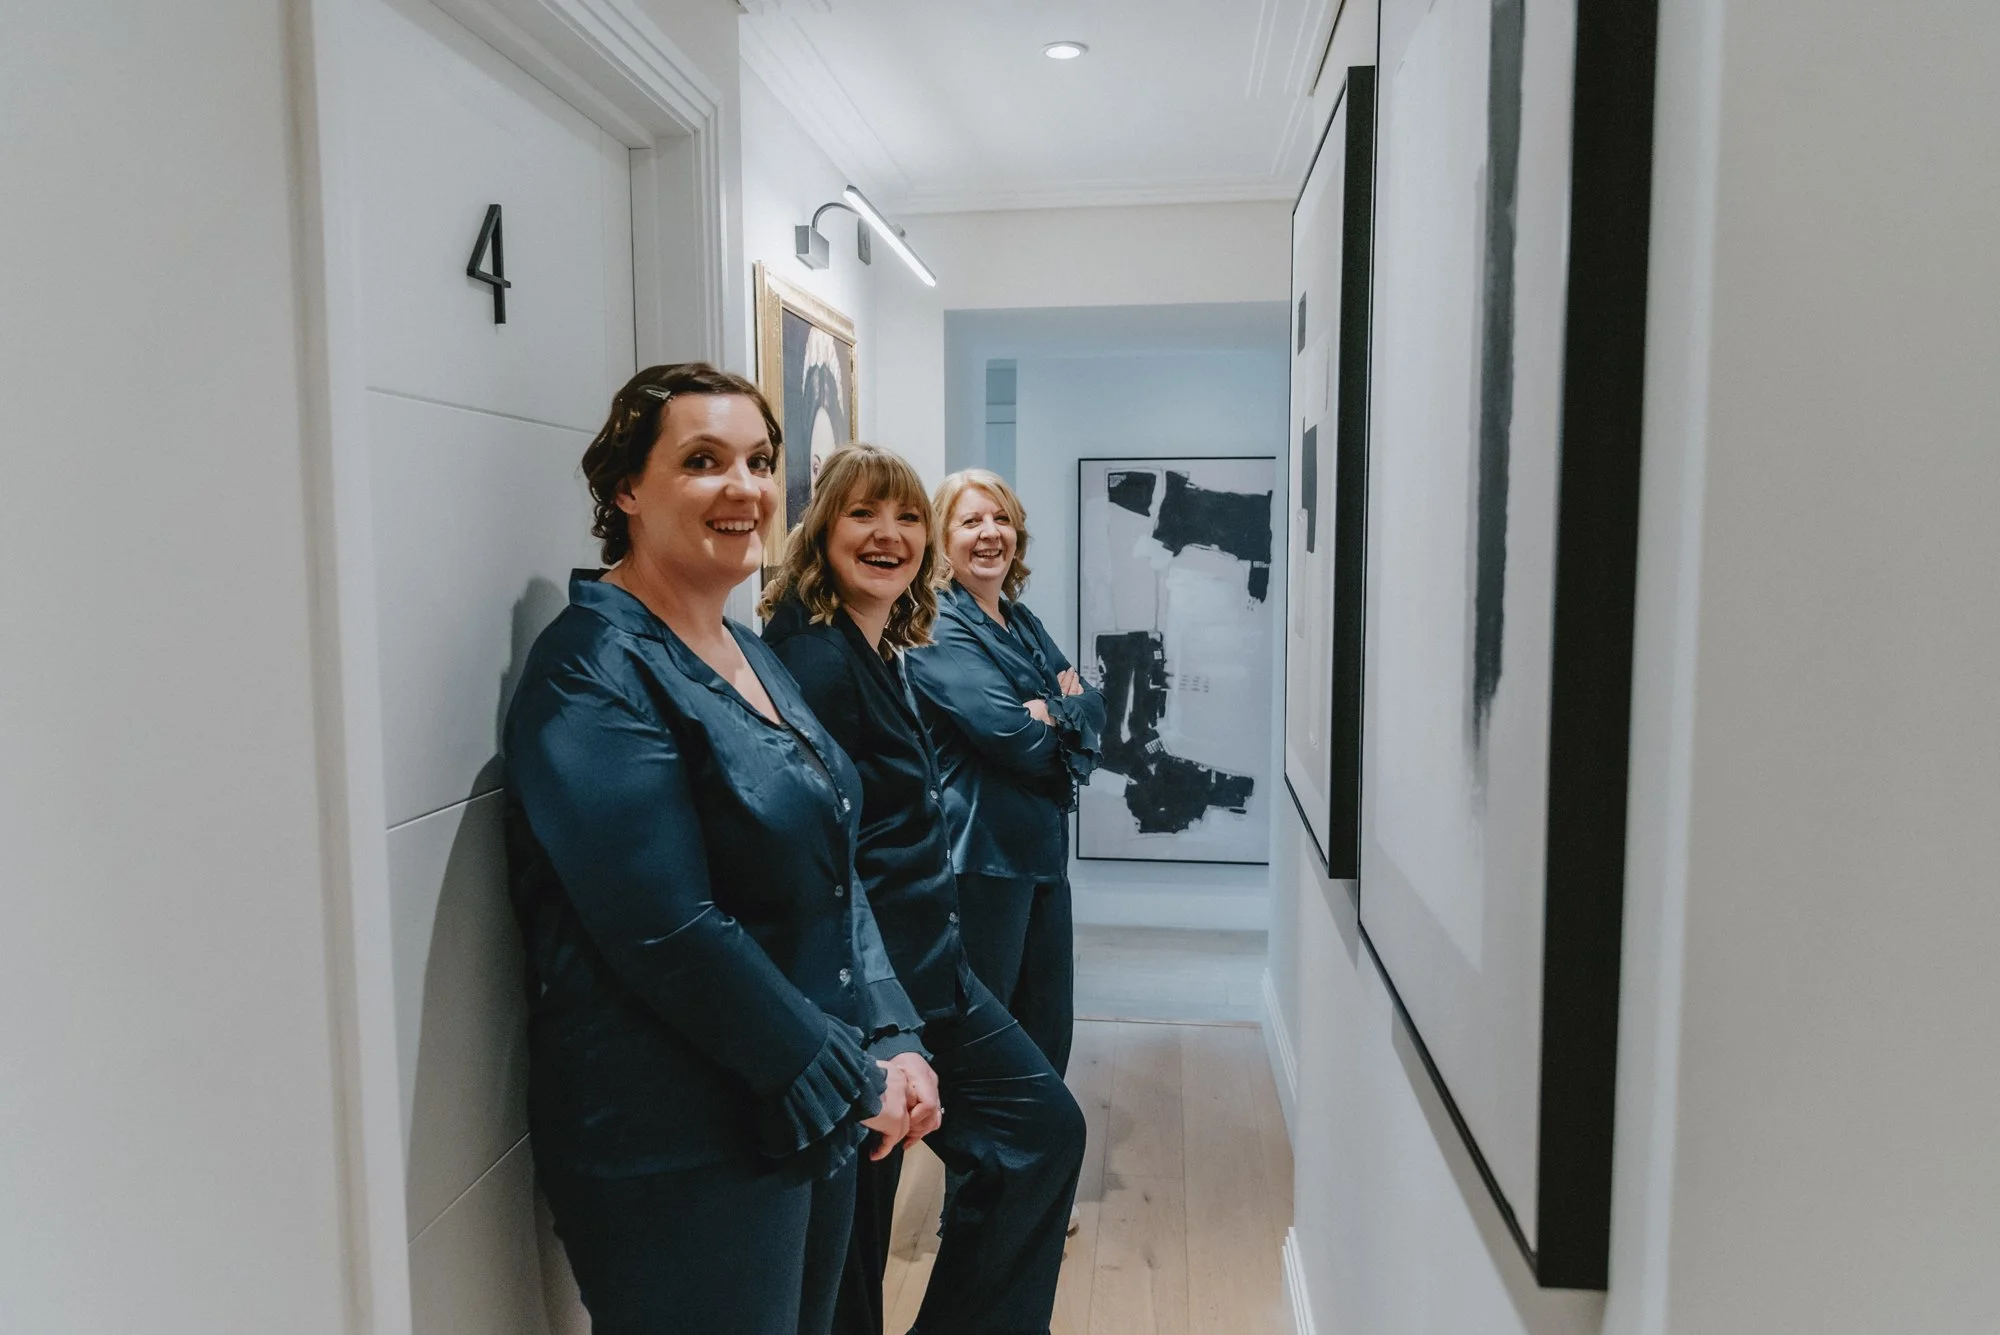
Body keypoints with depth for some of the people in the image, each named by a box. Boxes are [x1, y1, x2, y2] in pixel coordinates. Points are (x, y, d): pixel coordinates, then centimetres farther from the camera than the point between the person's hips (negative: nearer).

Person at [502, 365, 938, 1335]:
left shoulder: (754, 657, 9)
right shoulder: (596, 670, -17)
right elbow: (671, 935, -23)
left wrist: (893, 1040, 0)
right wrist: (845, 1082, -15)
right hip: (679, 1156, -8)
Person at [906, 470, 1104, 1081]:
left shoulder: (1021, 621, 14)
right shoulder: (939, 628, -12)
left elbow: (1094, 707, 8)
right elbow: (1008, 733, -22)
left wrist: (1053, 711, -13)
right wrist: (1067, 719, -3)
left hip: (1043, 846, 8)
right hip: (982, 851, -8)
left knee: (1049, 1026, 17)